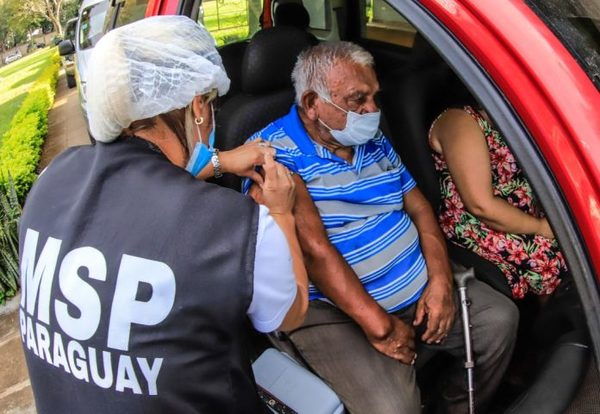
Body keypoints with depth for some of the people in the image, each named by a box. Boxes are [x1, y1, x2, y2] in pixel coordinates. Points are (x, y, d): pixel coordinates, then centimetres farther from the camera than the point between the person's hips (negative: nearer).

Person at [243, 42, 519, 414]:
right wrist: (378, 325, -24)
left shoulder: (375, 140, 9)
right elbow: (311, 248, -24)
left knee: (501, 319, 4)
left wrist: (441, 279, -6)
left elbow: (418, 206, 9)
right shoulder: (273, 152, -17)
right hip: (336, 308, -7)